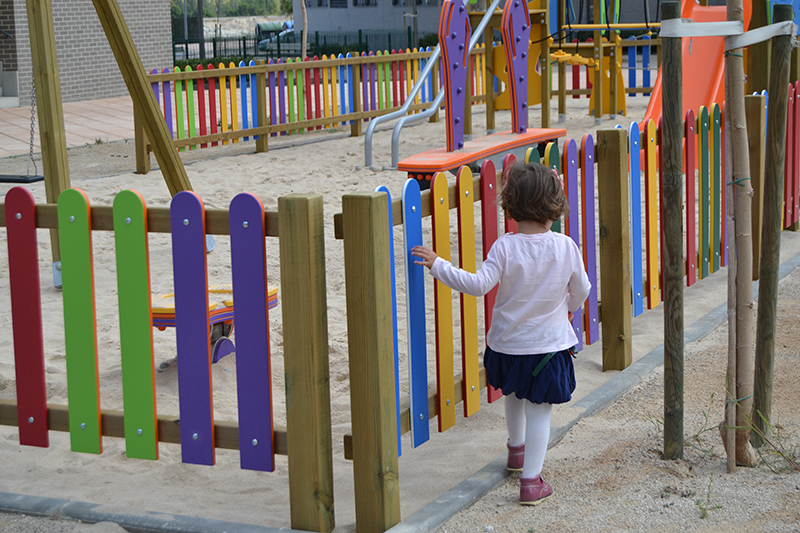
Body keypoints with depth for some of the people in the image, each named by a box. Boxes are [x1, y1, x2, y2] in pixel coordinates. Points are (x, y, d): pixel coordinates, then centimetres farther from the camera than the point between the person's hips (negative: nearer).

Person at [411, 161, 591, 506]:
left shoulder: (505, 247, -18)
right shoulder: (565, 247, -12)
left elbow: (479, 285, -24)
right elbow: (581, 290, 0)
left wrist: (438, 265, -17)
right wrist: (567, 307, 23)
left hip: (507, 343, 1)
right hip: (549, 344, -1)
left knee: (514, 395, 27)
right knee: (539, 410, 4)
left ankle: (516, 449, 50)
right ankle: (531, 480, 1)